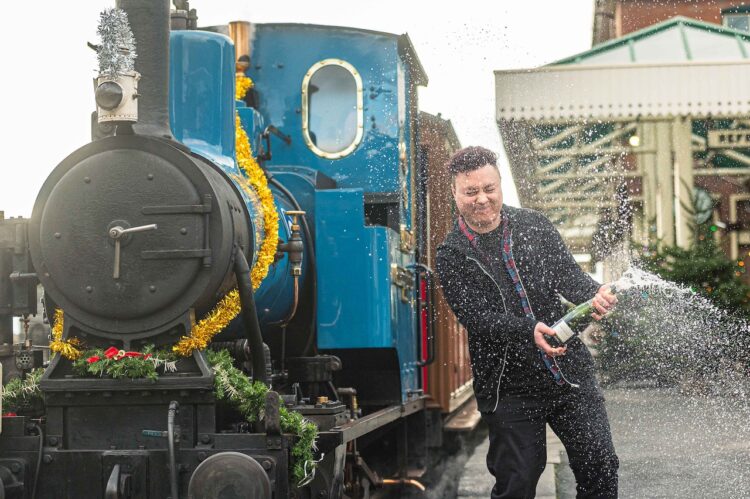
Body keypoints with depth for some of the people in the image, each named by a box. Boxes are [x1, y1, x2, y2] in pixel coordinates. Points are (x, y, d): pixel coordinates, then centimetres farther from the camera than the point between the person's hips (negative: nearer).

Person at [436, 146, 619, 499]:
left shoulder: (534, 225, 5)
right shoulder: (452, 255, -4)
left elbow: (567, 274, -3)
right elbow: (477, 317, -16)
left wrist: (594, 295, -27)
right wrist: (529, 331, -33)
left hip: (571, 374, 3)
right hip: (509, 388, -2)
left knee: (600, 468, 3)